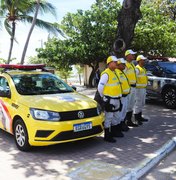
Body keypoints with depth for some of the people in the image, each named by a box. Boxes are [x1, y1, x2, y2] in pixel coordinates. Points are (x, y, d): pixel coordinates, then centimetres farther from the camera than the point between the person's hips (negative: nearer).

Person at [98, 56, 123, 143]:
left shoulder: (114, 73, 14)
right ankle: (107, 136, 4)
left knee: (116, 117, 20)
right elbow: (100, 87, -18)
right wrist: (103, 97, -7)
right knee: (108, 118, -3)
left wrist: (119, 95, 17)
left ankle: (114, 132, 34)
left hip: (116, 99, 10)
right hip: (110, 100, -10)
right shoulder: (106, 74, -16)